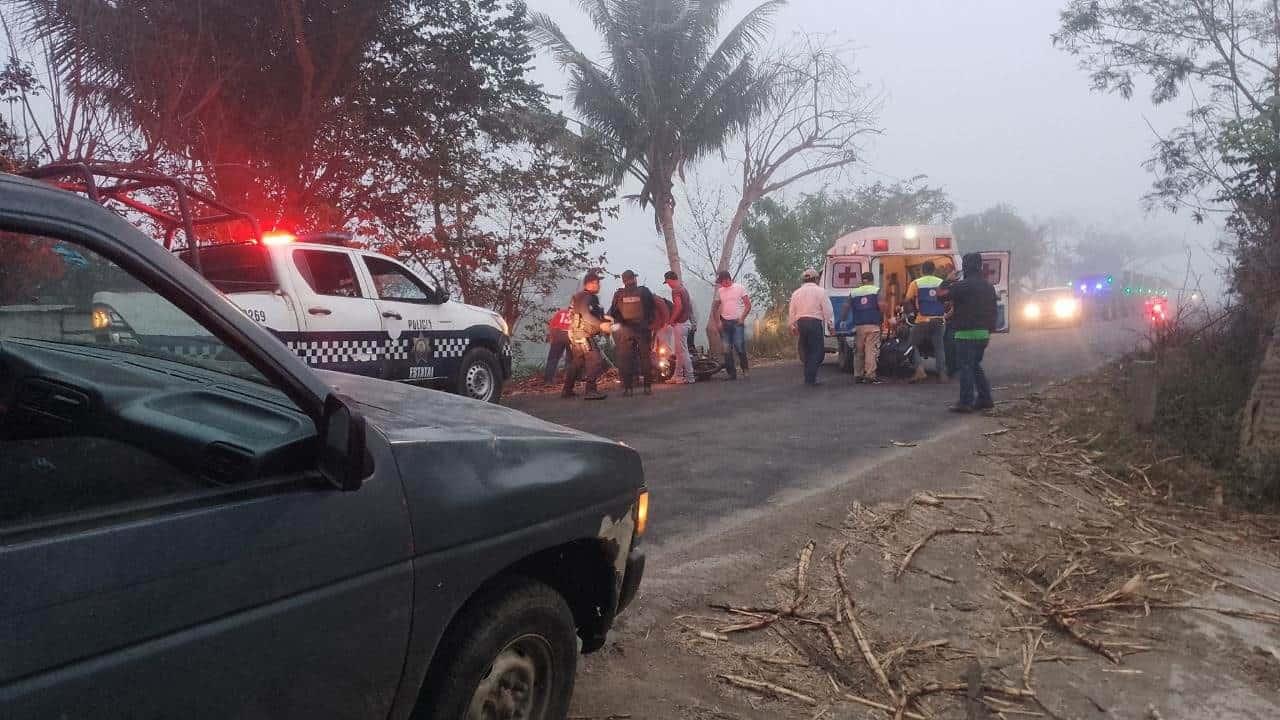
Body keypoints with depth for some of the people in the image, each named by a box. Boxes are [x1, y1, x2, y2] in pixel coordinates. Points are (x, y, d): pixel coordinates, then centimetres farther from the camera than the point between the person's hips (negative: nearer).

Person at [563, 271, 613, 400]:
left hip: (576, 333, 11)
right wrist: (601, 325, -32)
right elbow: (585, 315, -26)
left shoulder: (591, 297, 18)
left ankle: (567, 390, 23)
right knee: (594, 360, -15)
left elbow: (594, 315, 21)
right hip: (581, 333, -11)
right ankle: (591, 391, -21)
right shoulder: (583, 296, -13)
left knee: (578, 361, 17)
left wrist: (604, 318, 3)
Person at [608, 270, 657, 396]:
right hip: (643, 329, 0)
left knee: (625, 359, 3)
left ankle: (627, 388, -1)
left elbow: (612, 313, 6)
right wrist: (650, 323, 12)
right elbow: (652, 310, 2)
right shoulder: (644, 291, 1)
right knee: (645, 357, 7)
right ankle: (648, 386, 6)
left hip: (625, 330, 0)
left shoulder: (619, 294, 1)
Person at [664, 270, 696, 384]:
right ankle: (677, 376, 22)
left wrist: (672, 320, -14)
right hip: (686, 322, 10)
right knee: (678, 351, 16)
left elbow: (679, 307, -26)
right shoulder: (684, 288, 14)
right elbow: (690, 305, 20)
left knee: (683, 352, -6)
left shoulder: (675, 290, -16)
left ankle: (689, 377, -4)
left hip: (679, 324, -10)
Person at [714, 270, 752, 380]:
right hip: (724, 324, 4)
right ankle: (731, 373, 8)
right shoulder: (719, 291, 11)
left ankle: (745, 370, 5)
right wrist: (718, 321, 5)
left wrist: (742, 318, -10)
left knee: (739, 348, -11)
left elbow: (748, 305, -1)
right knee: (727, 350, 2)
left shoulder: (740, 288, 0)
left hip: (737, 322, -4)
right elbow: (716, 307, 17)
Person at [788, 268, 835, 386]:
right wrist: (831, 325, 2)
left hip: (801, 322, 5)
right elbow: (827, 310, -4)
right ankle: (811, 378, -8)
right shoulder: (820, 291, -2)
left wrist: (793, 326, 21)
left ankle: (808, 377, 17)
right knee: (816, 351, -2)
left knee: (806, 351, 13)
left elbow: (791, 312, 13)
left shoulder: (796, 293, 11)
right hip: (815, 322, -5)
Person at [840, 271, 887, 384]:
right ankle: (870, 375, -8)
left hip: (858, 326, 3)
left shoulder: (854, 292, 12)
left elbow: (847, 307, 6)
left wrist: (843, 320, 17)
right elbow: (882, 305, -11)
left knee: (858, 351, 10)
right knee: (871, 350, -4)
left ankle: (858, 375, 11)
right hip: (872, 325, -3)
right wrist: (882, 318, 3)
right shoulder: (876, 290, 3)